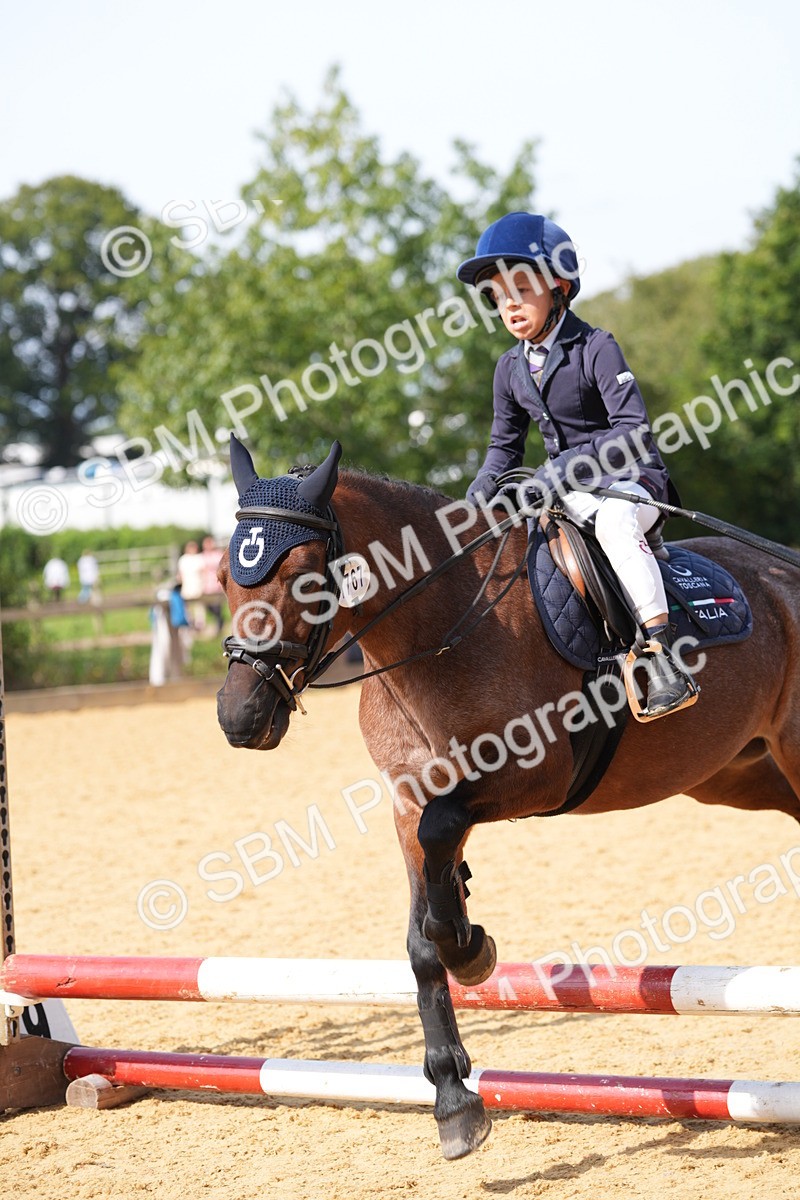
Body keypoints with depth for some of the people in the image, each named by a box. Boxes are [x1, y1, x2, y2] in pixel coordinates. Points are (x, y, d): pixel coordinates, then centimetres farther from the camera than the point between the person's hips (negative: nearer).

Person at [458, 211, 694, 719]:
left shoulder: (596, 347, -14)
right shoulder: (512, 367, 7)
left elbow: (635, 431, -21)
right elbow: (505, 445, 17)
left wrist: (569, 466, -31)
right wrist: (483, 488, -3)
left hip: (631, 477, -8)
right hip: (567, 488, 8)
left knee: (612, 519, -40)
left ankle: (665, 659, -46)